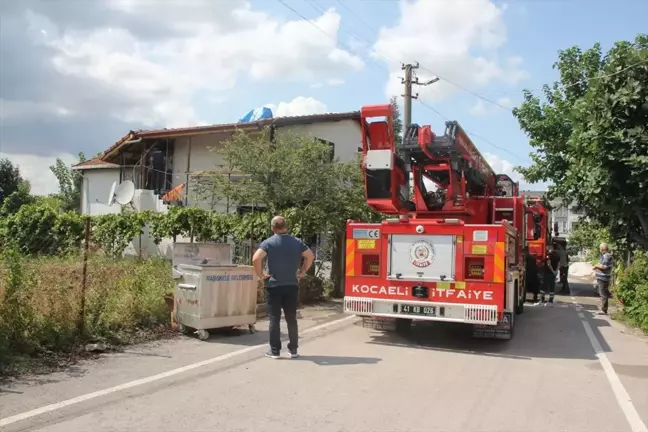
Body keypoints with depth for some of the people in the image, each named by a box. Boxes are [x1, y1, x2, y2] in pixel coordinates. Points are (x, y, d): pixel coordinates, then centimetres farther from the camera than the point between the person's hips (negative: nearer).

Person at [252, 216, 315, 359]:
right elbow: (310, 256, 4)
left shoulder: (268, 242, -6)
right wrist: (302, 272, 7)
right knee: (291, 318, 10)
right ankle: (293, 350, 14)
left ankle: (274, 351, 6)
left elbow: (256, 258, -20)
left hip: (273, 285, -3)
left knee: (274, 319, 3)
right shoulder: (296, 242, 5)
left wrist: (261, 275, -9)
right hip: (292, 285, 3)